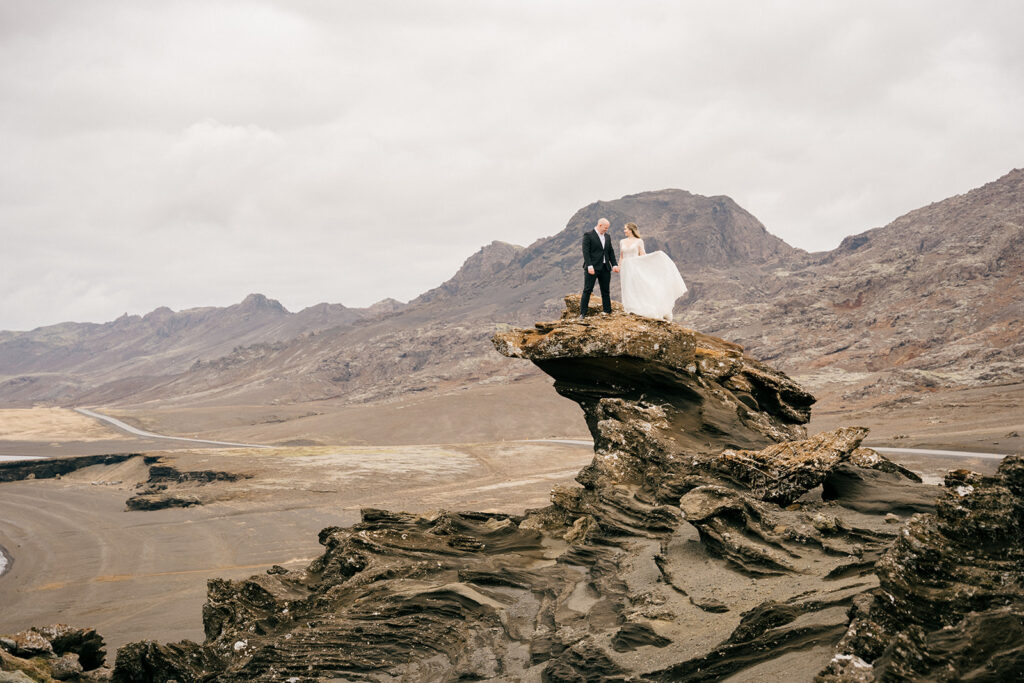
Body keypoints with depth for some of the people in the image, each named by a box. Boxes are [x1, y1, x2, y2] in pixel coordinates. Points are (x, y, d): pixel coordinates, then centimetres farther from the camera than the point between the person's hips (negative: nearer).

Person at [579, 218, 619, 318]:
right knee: (587, 290, -5)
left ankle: (607, 311, 14)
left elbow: (611, 252, 17)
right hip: (592, 268, -6)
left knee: (606, 291, 8)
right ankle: (583, 313, -4)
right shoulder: (588, 235, -5)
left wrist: (614, 264, 4)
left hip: (605, 268, 6)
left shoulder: (607, 237, 16)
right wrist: (589, 266, -19)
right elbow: (585, 251, -11)